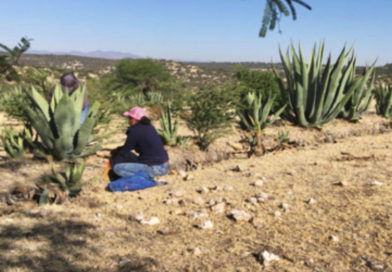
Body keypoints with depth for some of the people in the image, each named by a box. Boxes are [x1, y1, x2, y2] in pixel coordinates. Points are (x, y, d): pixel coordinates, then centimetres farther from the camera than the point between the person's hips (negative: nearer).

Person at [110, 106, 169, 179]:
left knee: (117, 168, -9)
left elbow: (124, 152, -4)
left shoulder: (134, 131, -14)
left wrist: (113, 160, 15)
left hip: (154, 169, -9)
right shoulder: (148, 126, 10)